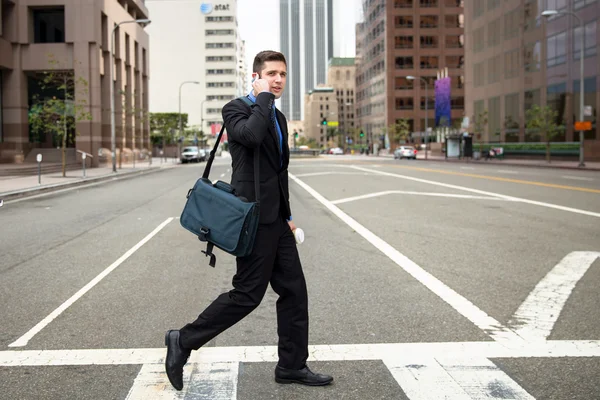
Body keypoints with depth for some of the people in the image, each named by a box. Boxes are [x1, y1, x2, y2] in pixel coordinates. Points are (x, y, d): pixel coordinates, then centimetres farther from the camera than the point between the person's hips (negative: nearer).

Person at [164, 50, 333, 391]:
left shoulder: (278, 117, 18)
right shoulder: (237, 109, -7)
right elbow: (251, 134, -32)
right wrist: (264, 96, -17)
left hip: (275, 219, 9)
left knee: (294, 290, 9)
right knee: (248, 293, -5)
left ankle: (292, 366, 19)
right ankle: (184, 341, 10)